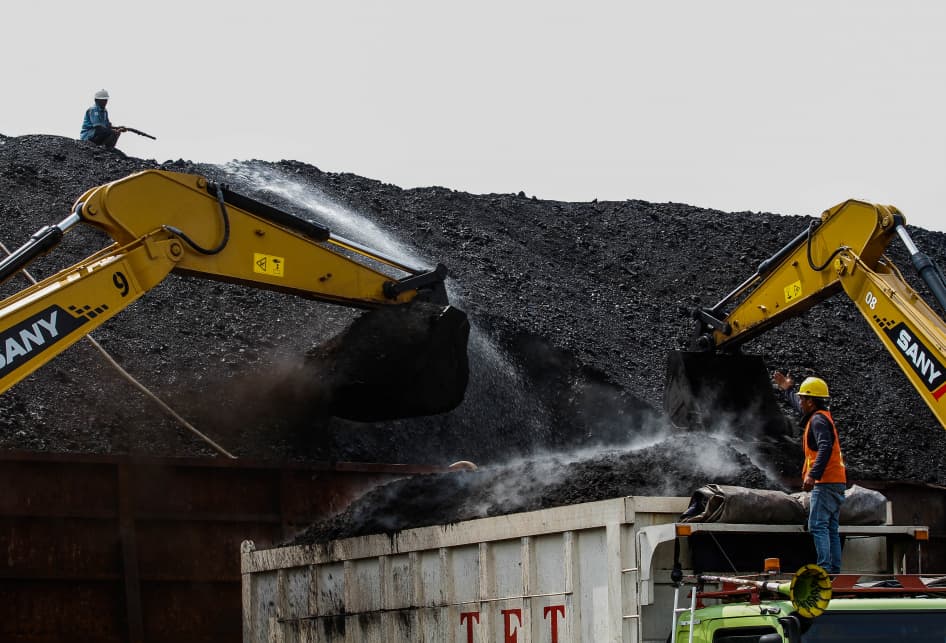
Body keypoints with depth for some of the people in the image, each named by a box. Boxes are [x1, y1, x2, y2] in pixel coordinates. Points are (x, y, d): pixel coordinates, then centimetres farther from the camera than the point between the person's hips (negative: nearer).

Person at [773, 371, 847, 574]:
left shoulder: (818, 420, -11)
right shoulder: (822, 416, 19)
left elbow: (825, 447, -27)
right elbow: (799, 407, 42)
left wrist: (813, 474, -34)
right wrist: (787, 390, 53)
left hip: (825, 483, -10)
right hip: (836, 483, 10)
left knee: (818, 526, -14)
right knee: (831, 529, 10)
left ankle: (824, 569, -21)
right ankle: (835, 570, 9)